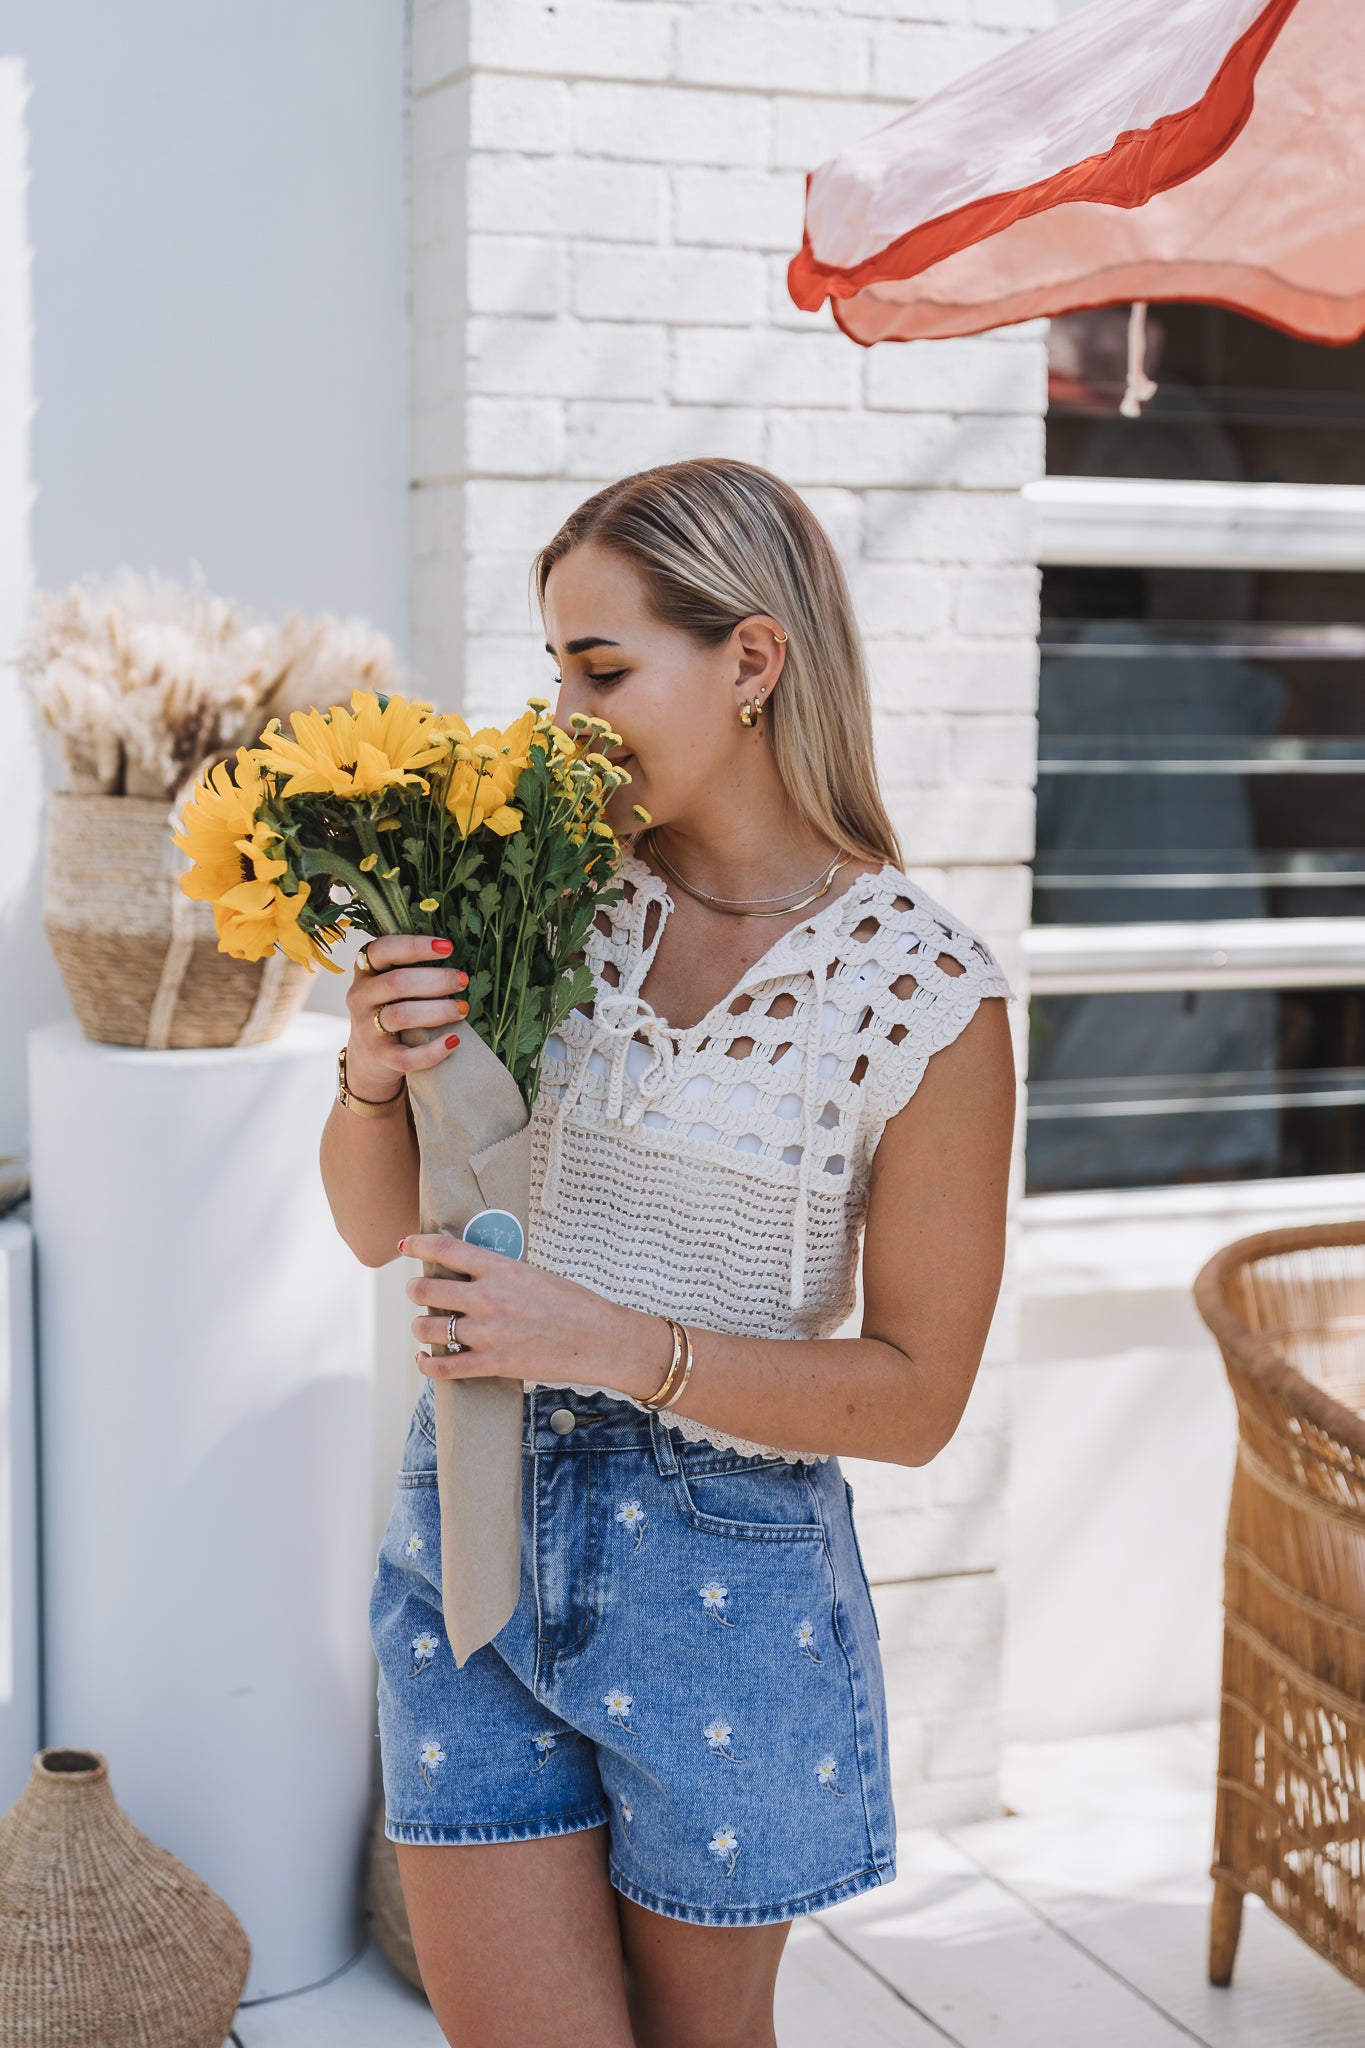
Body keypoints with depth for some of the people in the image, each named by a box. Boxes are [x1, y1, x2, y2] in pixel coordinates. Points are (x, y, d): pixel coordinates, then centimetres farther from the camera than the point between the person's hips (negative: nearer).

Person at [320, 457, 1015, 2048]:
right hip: (472, 1517, 3)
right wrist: (374, 1071, -16)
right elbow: (378, 1227, 5)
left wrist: (622, 1347, -22)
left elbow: (915, 1395, -10)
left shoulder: (927, 991, -12)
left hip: (723, 1564, -2)